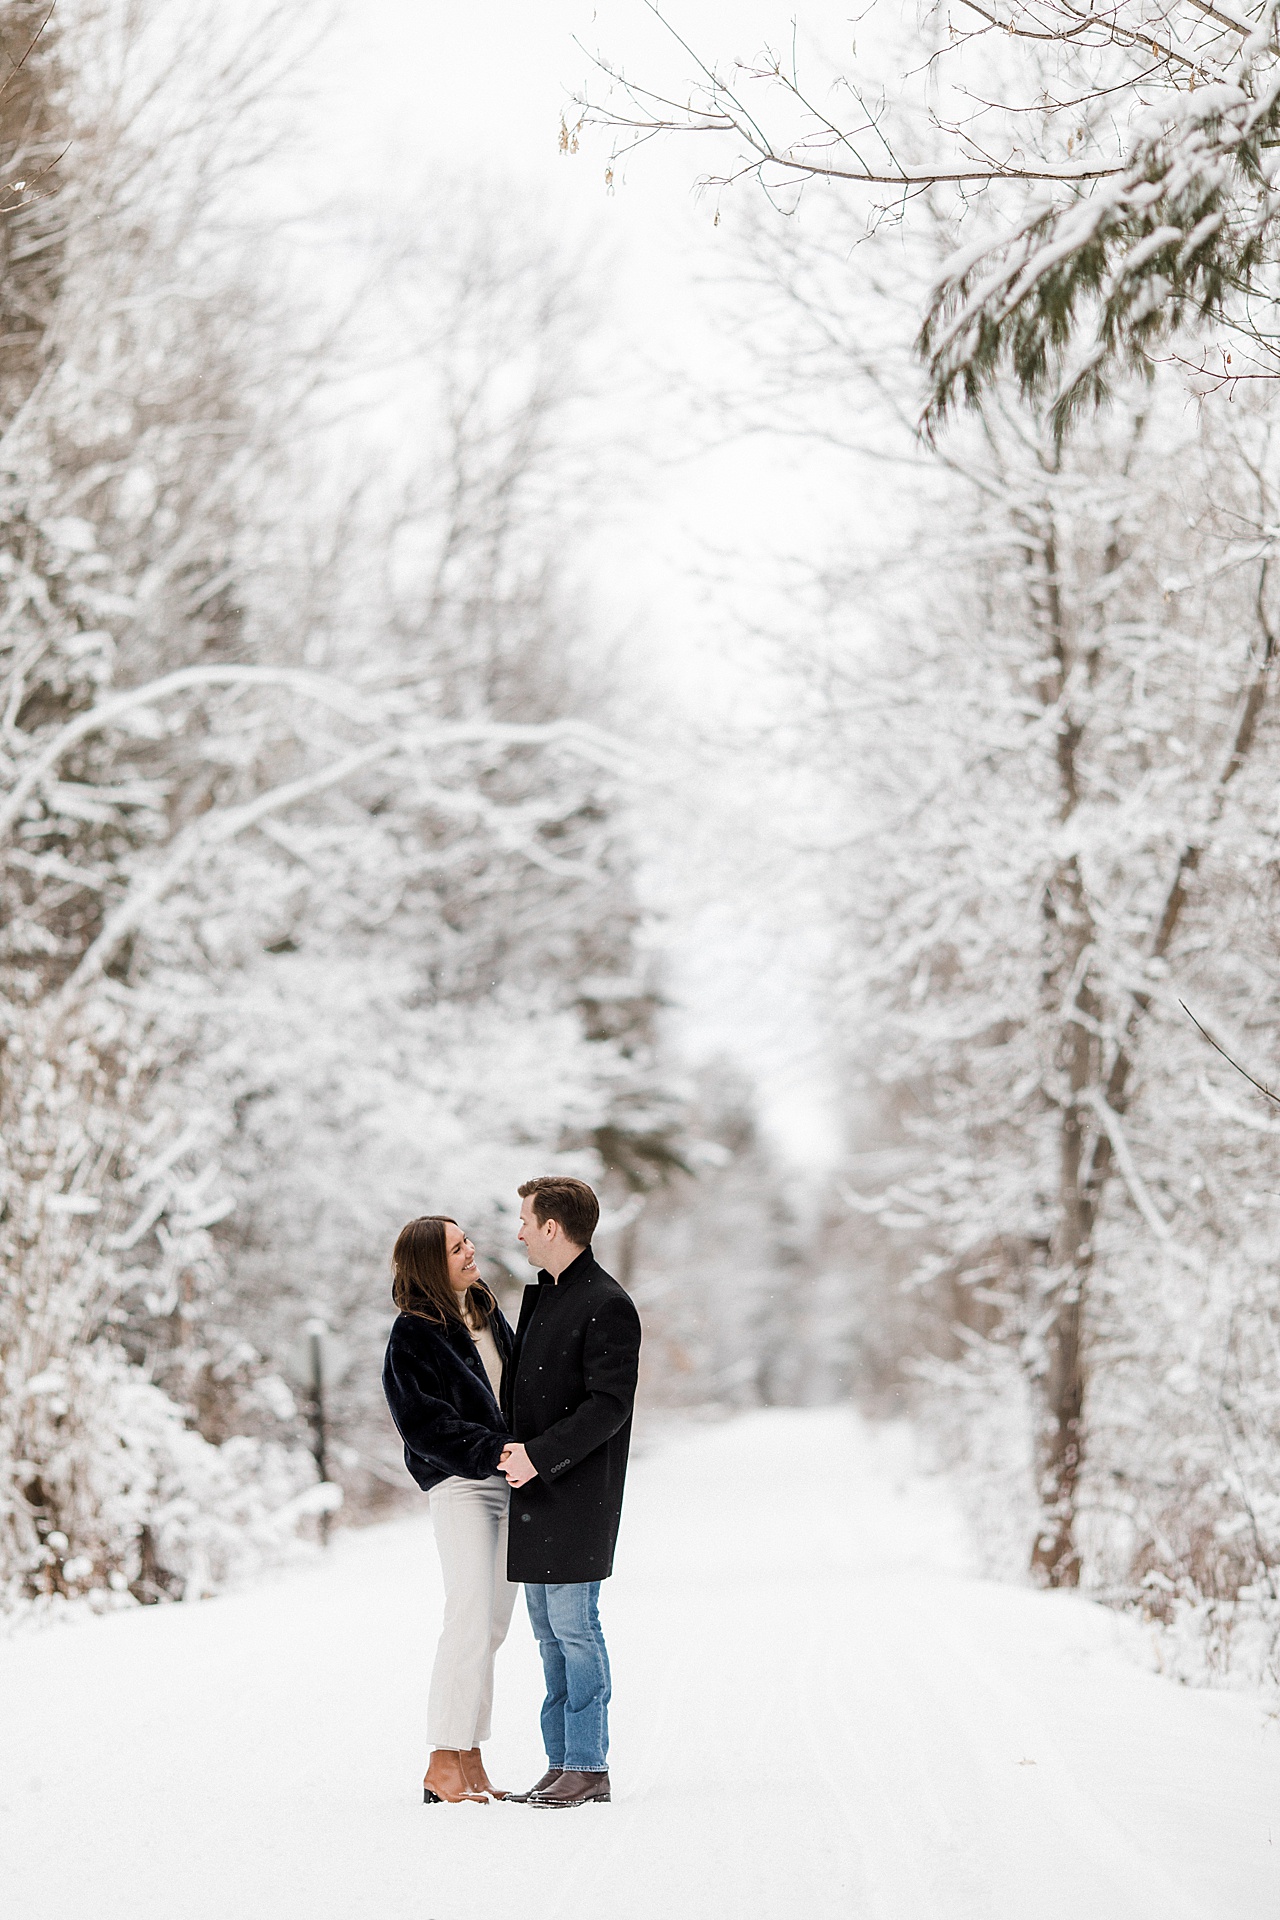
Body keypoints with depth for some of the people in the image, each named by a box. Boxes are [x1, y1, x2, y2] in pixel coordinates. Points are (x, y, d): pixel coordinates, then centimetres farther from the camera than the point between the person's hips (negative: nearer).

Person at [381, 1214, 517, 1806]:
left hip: (505, 1481, 8)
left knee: (491, 1624, 8)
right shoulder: (413, 1335, -10)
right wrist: (495, 1452, -23)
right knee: (471, 1620, -14)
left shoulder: (488, 1312, 14)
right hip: (459, 1485, -8)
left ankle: (467, 1759, 13)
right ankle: (443, 1764, -10)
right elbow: (425, 1424, -16)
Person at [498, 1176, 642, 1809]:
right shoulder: (542, 1295, 17)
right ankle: (562, 1764, 16)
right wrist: (513, 1449, 9)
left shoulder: (607, 1307, -13)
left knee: (573, 1625, -6)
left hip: (575, 1493, -9)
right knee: (550, 1631, 11)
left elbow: (608, 1407, -18)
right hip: (535, 1486, 9)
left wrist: (539, 1455, -20)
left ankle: (589, 1768, 0)